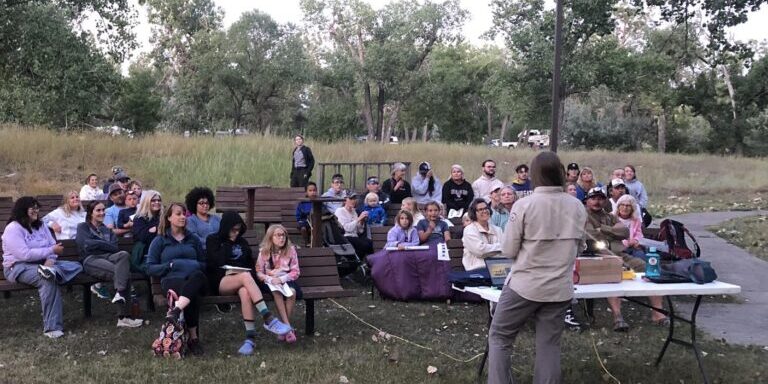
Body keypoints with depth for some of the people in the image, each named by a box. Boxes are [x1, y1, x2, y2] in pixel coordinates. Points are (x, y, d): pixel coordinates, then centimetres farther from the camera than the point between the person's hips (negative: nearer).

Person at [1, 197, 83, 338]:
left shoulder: (40, 226, 14)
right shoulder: (13, 229, -11)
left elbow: (52, 245, 8)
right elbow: (25, 254, -21)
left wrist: (50, 260, -15)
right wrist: (51, 250, -17)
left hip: (42, 263, 8)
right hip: (19, 267, -8)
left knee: (77, 266, -11)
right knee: (47, 279, -38)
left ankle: (50, 271, -42)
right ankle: (52, 327, -38)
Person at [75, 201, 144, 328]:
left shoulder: (107, 230, 32)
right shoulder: (83, 227, 21)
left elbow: (115, 247, 12)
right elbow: (87, 245, 0)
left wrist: (97, 244, -1)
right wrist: (107, 244, 5)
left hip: (108, 257, 4)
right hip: (91, 260, -4)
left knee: (124, 254, -35)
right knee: (124, 273, -33)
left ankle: (119, 293, -43)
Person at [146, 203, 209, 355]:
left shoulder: (193, 239, 26)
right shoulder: (160, 241, 16)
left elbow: (204, 264, 26)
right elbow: (150, 268, 7)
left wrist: (196, 265, 2)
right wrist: (172, 265, -7)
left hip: (195, 279, 2)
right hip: (171, 279, -2)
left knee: (197, 276, -40)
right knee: (193, 294, -40)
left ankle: (176, 311, -53)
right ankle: (193, 337, -36)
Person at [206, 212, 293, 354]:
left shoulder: (241, 242, 20)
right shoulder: (213, 240, 9)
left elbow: (251, 264, 17)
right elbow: (216, 263, -7)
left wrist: (236, 272, -3)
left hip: (241, 279, 3)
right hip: (220, 281, -3)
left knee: (245, 292, -37)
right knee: (245, 276, -37)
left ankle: (250, 337, -41)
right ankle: (268, 319, -44)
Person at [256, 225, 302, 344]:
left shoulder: (291, 250, 2)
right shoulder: (264, 252, 1)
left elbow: (295, 272, 0)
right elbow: (259, 272, -1)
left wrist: (282, 279, -16)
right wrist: (270, 279, -20)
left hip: (286, 280, 1)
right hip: (269, 281, -1)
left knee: (292, 292, -34)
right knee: (277, 292, -36)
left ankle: (284, 327, -23)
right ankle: (288, 327, -35)